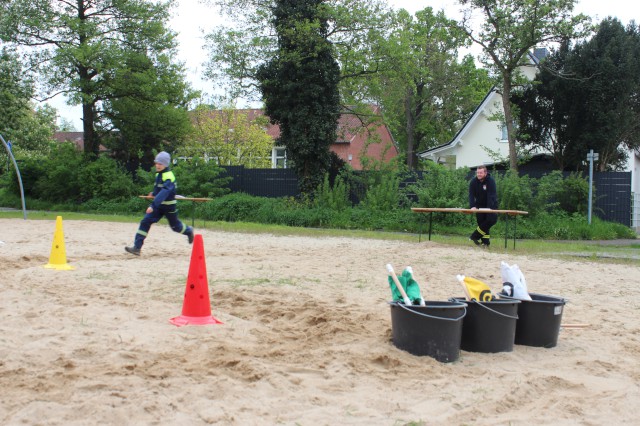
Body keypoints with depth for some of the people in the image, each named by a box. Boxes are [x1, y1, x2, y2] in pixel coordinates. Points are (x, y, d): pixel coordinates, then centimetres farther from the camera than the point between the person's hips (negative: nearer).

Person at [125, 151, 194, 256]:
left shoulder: (168, 177, -25)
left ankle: (189, 231, 46)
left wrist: (153, 206, -47)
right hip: (158, 205, 7)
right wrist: (154, 193, 30)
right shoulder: (158, 174, 2)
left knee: (175, 226, 11)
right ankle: (137, 247, -13)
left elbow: (164, 193, -38)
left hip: (168, 206, -7)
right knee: (145, 222, -9)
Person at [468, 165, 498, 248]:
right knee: (481, 222, -3)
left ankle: (475, 236, -12)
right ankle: (485, 241, 1)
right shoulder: (473, 182, -9)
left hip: (491, 205, -3)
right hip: (480, 205, 3)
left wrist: (489, 208, -38)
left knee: (491, 220, -18)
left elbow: (491, 195, -28)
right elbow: (471, 195, -16)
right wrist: (472, 206, -32)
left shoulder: (490, 181, -19)